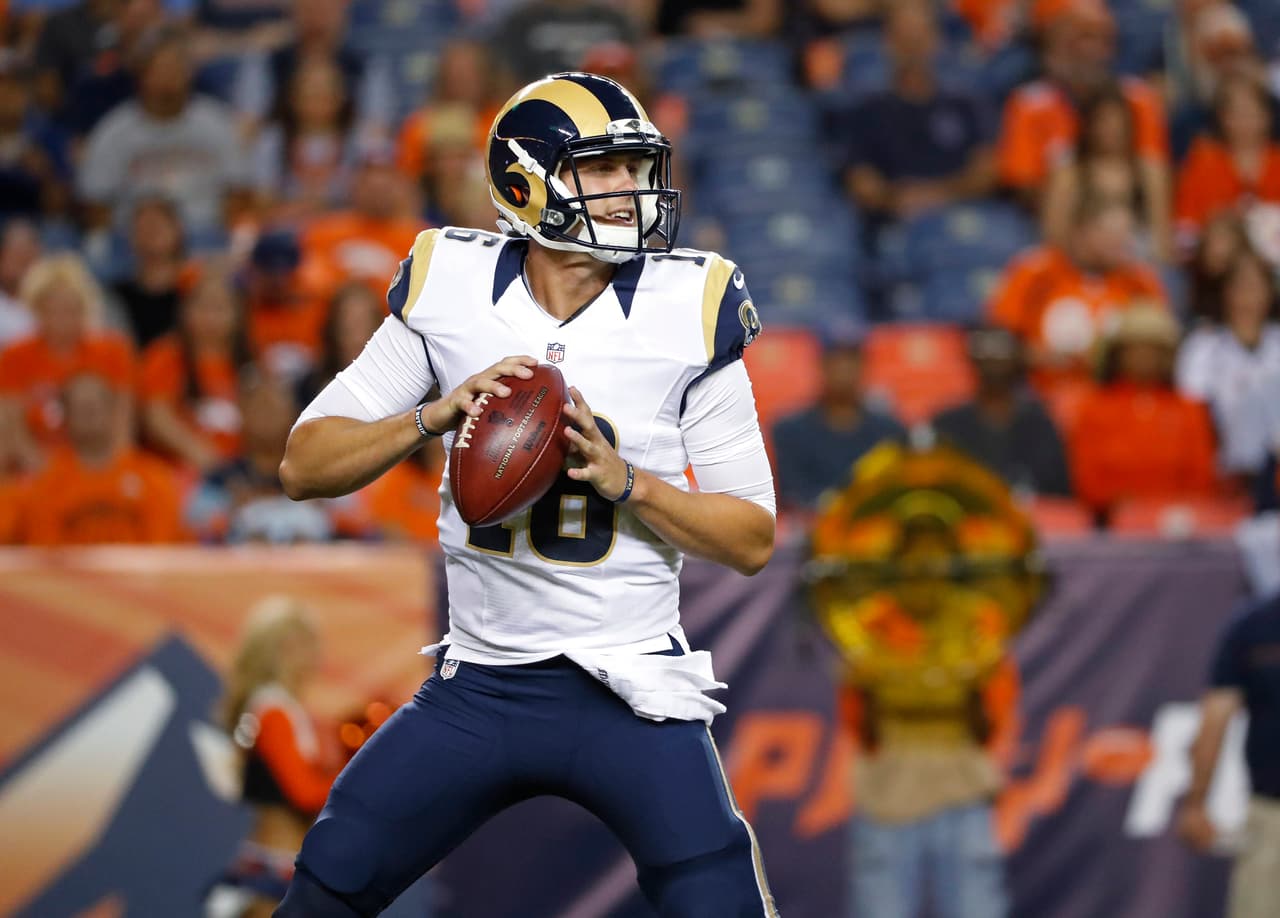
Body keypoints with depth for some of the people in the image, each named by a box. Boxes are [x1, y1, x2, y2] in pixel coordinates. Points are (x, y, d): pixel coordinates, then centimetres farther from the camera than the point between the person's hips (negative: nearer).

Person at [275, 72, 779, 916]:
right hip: (477, 686, 2)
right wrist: (437, 415, -17)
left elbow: (753, 539, -4)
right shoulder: (451, 289, -3)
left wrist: (625, 480, -19)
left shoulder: (686, 309, -7)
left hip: (626, 692, -2)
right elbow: (304, 465, -2)